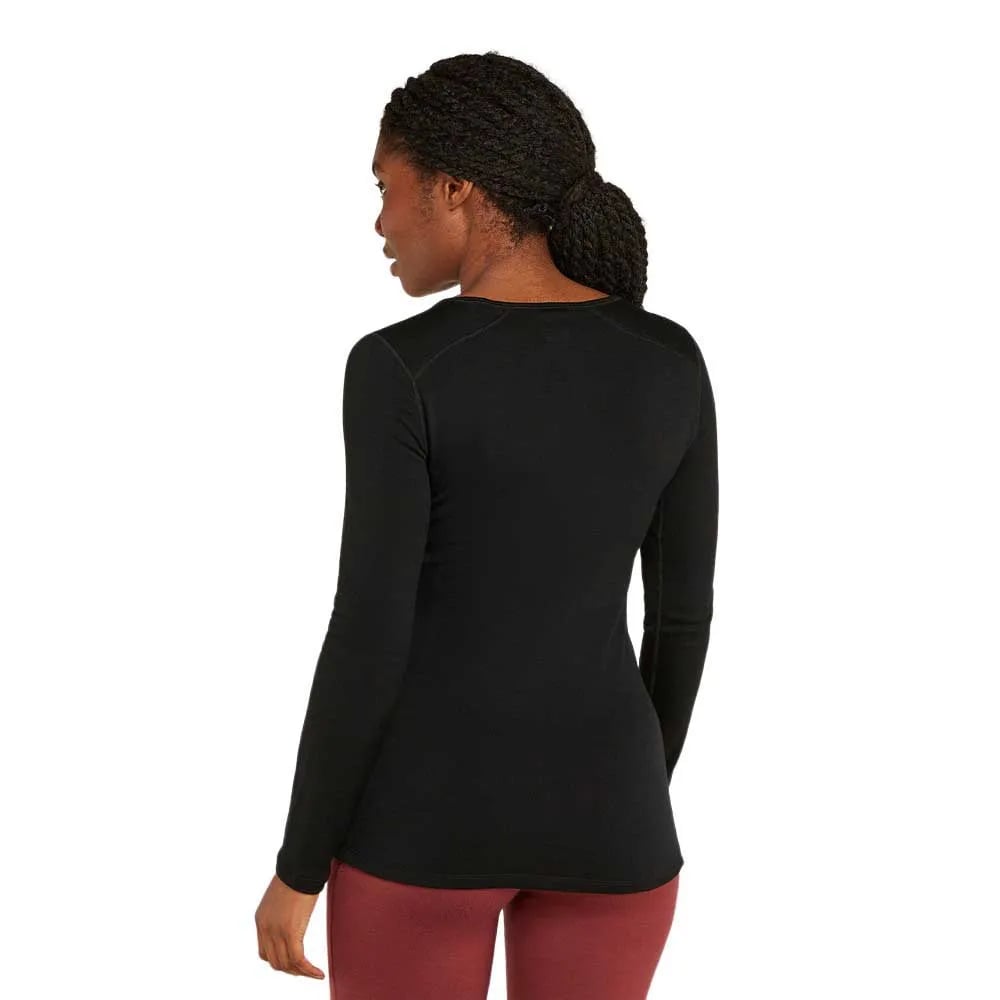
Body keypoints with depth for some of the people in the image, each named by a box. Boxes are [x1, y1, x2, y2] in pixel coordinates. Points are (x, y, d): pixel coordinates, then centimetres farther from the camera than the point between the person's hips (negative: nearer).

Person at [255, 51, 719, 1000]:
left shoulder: (400, 370, -16)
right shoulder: (670, 361, -2)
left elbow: (368, 641, -16)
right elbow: (683, 611, 4)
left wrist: (298, 866, -4)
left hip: (427, 812, -4)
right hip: (598, 810, 4)